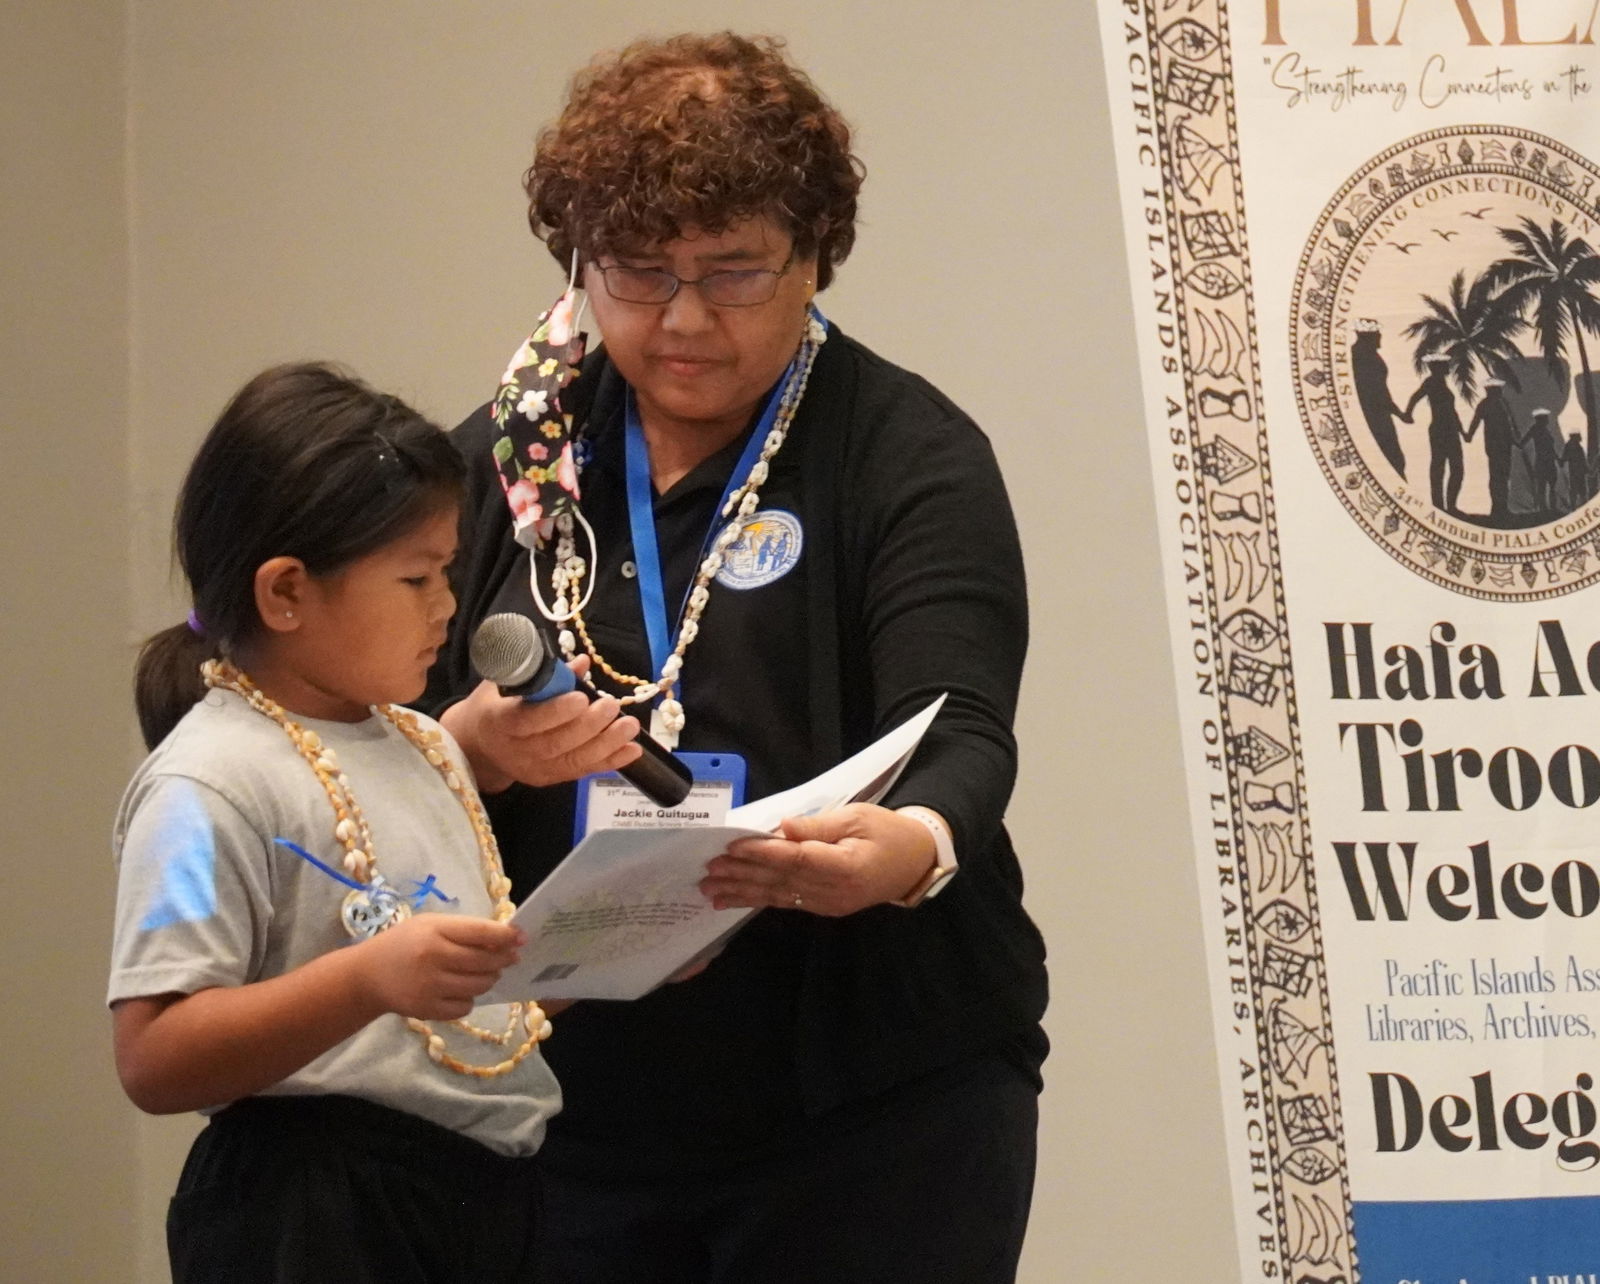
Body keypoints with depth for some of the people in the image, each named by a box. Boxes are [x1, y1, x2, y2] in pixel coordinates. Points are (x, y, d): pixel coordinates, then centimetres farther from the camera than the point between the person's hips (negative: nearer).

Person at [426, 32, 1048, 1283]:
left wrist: (913, 847, -39)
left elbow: (959, 731, -17)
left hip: (873, 1100, -3)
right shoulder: (507, 458, 7)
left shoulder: (908, 454, -5)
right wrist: (475, 750, -15)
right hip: (574, 1119, 4)